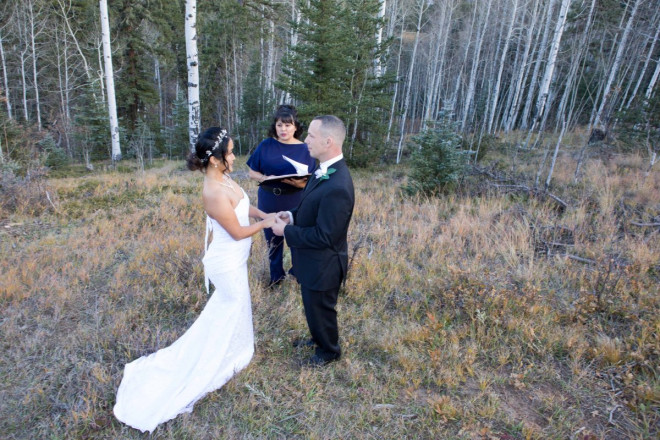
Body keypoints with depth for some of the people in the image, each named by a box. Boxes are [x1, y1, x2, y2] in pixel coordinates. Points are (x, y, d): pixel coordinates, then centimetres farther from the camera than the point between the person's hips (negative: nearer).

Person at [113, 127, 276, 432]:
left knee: (225, 307, 29)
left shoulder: (223, 178, -5)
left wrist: (264, 213, -7)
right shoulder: (215, 193, -33)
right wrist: (265, 224, -10)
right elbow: (238, 232, -24)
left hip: (230, 259, 9)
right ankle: (223, 359, 40)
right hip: (228, 264, -9)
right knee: (233, 310, 15)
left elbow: (242, 204, 8)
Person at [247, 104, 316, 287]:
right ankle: (276, 274, 37)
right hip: (269, 201, 2)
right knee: (273, 239, 16)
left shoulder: (304, 149, -6)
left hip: (295, 202, -1)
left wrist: (300, 183, -26)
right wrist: (265, 178, -19)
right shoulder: (265, 146, -3)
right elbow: (252, 172, 2)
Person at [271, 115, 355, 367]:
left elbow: (323, 236, -29)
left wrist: (286, 230, -19)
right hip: (314, 261, 9)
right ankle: (318, 338, 55)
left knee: (320, 309, 16)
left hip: (322, 264, -9)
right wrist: (293, 215, -3)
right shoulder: (326, 171, -3)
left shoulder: (337, 187, -34)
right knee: (313, 306, 29)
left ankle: (328, 351, 43)